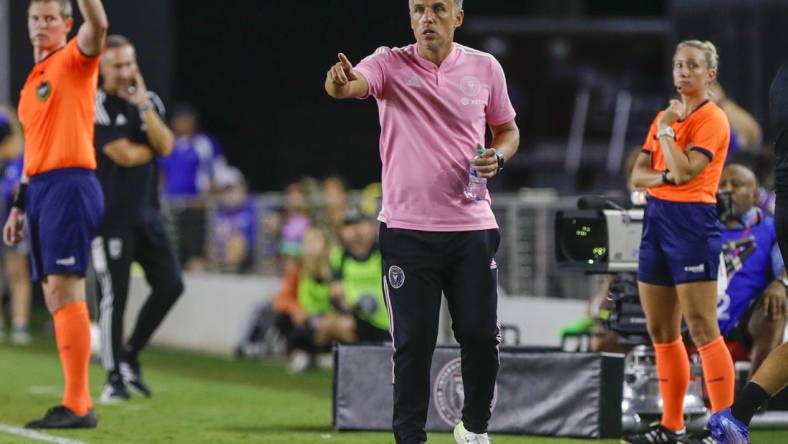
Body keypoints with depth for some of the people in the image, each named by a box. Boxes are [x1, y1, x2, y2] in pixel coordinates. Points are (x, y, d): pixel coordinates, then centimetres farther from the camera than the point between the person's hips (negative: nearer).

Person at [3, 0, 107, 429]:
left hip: (69, 183, -9)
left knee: (64, 290, -14)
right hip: (39, 188, 9)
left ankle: (77, 405, -16)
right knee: (55, 299, 7)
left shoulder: (74, 60, -1)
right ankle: (76, 402, 10)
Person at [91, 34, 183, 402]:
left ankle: (130, 355, 15)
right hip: (111, 216, -6)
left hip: (147, 213, 6)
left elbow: (165, 146, -5)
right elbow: (124, 155, -17)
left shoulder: (149, 101, 11)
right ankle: (115, 377, 3)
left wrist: (143, 105, -11)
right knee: (113, 296, -5)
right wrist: (152, 149, 1)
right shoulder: (96, 106, -10)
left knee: (170, 285, -1)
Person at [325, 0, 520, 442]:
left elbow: (507, 129, 17)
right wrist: (341, 82, -51)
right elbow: (353, 84, -26)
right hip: (408, 228, -2)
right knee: (413, 343, -2)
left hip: (472, 227, 2)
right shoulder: (391, 64, -5)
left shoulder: (486, 67, 4)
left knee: (481, 336, 4)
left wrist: (497, 156, -5)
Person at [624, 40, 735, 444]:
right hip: (656, 217, 8)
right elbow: (638, 175, 10)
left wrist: (666, 130, -9)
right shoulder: (666, 116, 16)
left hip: (692, 220, -8)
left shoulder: (712, 119, -8)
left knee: (701, 328, -12)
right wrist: (663, 176, -10)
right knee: (660, 331, 9)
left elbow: (684, 171, -19)